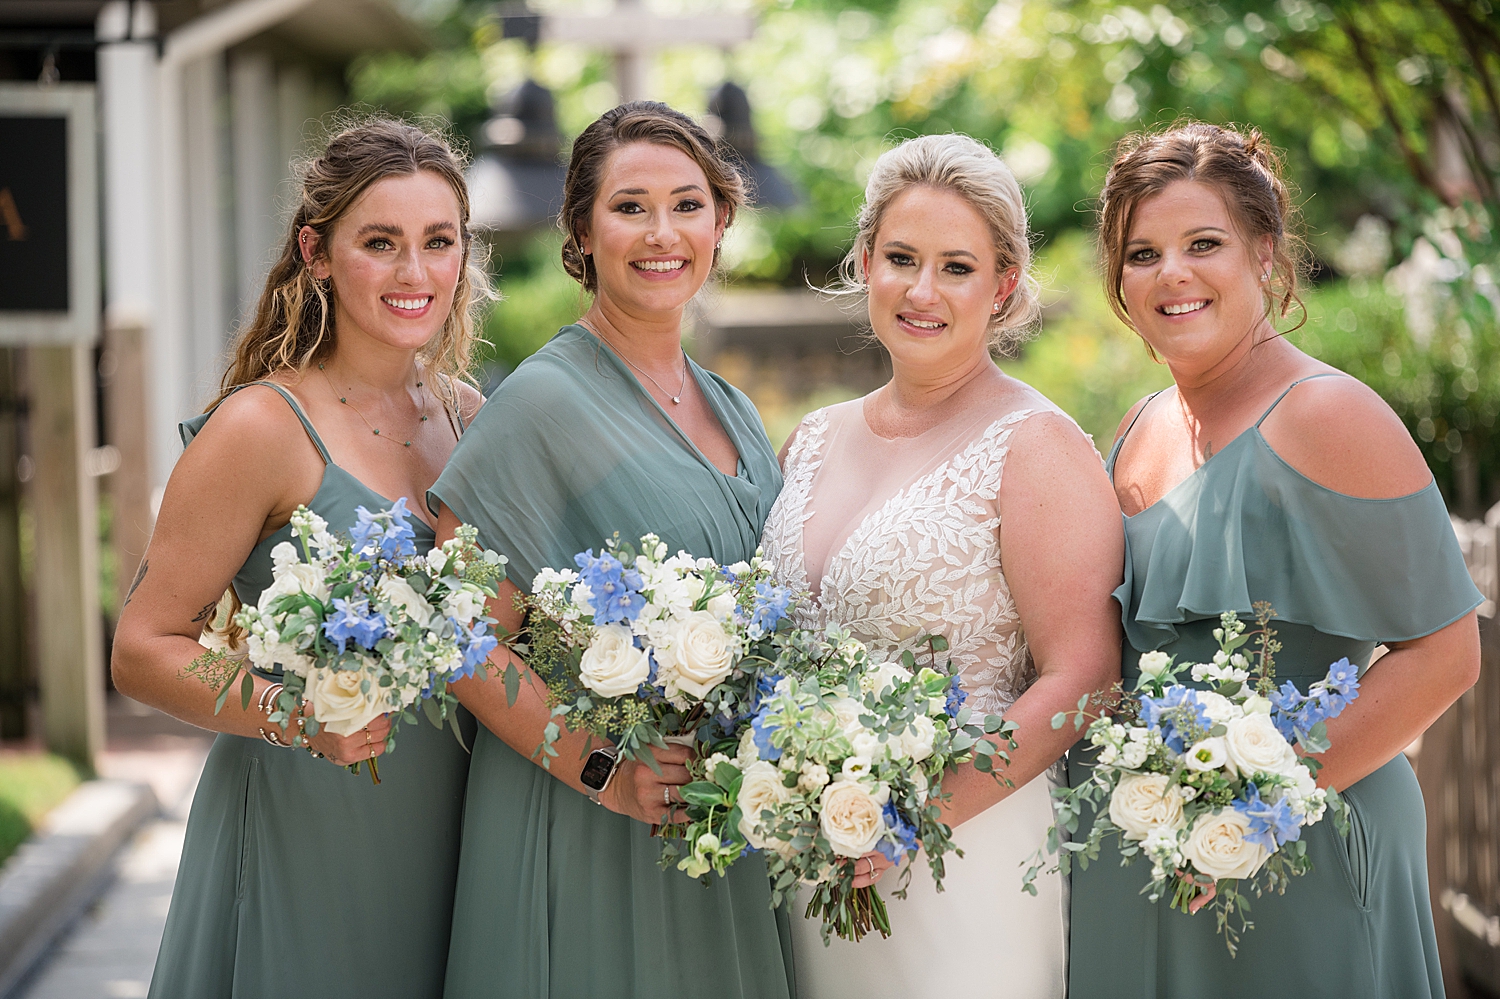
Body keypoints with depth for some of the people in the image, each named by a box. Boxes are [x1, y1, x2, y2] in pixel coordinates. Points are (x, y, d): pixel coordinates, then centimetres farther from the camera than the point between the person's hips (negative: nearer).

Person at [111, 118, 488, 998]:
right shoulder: (262, 428, -12)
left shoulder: (469, 417, 7)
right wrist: (293, 716, -27)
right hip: (301, 836, -5)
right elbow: (144, 650, -12)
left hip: (450, 835, 6)